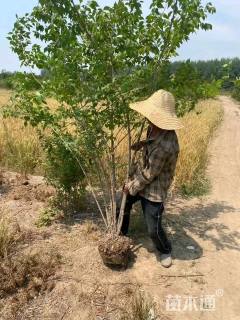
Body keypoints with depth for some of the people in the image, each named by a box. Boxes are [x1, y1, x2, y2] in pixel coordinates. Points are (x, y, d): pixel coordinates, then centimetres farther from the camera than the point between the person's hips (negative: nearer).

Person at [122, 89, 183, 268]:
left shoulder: (164, 145, -35)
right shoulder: (156, 129, -8)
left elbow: (149, 174, -24)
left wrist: (132, 187, -10)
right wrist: (143, 144, 1)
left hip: (154, 189, -9)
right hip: (140, 178, 9)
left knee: (154, 229, 2)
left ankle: (166, 251, 35)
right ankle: (121, 233, 49)